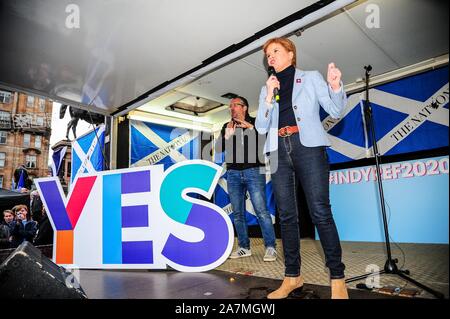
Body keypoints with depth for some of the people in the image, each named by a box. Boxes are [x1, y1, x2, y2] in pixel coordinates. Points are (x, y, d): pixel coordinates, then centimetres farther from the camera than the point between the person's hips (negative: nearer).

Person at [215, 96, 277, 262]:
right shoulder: (227, 126, 17)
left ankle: (270, 247, -4)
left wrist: (250, 127, -13)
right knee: (238, 213, 5)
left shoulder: (255, 122, 8)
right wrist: (227, 135, -8)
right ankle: (244, 247, 14)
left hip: (254, 171, -4)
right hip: (233, 174, 4)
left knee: (261, 210, -11)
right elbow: (218, 148, 9)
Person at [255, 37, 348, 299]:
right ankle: (292, 276, 10)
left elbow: (336, 111, 6)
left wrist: (335, 85, -12)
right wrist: (270, 97, -1)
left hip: (308, 146, -3)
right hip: (279, 151, 4)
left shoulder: (312, 78, 13)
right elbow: (261, 127, 11)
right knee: (286, 215, 1)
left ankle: (338, 278, -1)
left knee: (321, 213, -10)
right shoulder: (267, 88, 20)